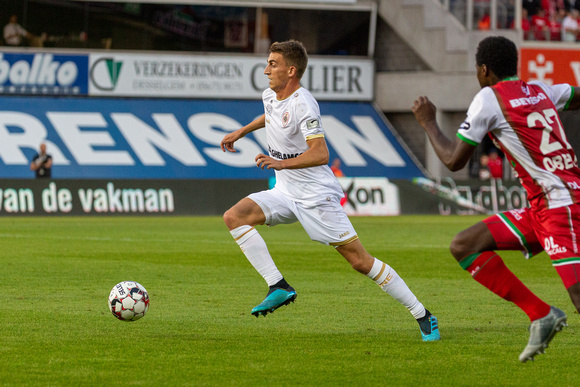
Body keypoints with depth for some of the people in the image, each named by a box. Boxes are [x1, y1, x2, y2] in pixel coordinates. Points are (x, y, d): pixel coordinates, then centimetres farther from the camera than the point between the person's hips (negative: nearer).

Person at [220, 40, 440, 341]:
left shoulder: (302, 105, -21)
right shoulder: (270, 96, 5)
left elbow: (320, 154, -30)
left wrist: (282, 163, -40)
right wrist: (240, 132, 33)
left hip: (316, 195, -8)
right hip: (285, 192, 8)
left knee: (360, 261, -9)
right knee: (234, 217, -13)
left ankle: (422, 316, 1)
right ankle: (278, 287, -13)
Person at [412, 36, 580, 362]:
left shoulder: (490, 98, -6)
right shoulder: (540, 91, 15)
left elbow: (453, 160, -3)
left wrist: (429, 123, 12)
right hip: (540, 210, 9)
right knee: (463, 246, 5)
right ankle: (541, 315, 2)